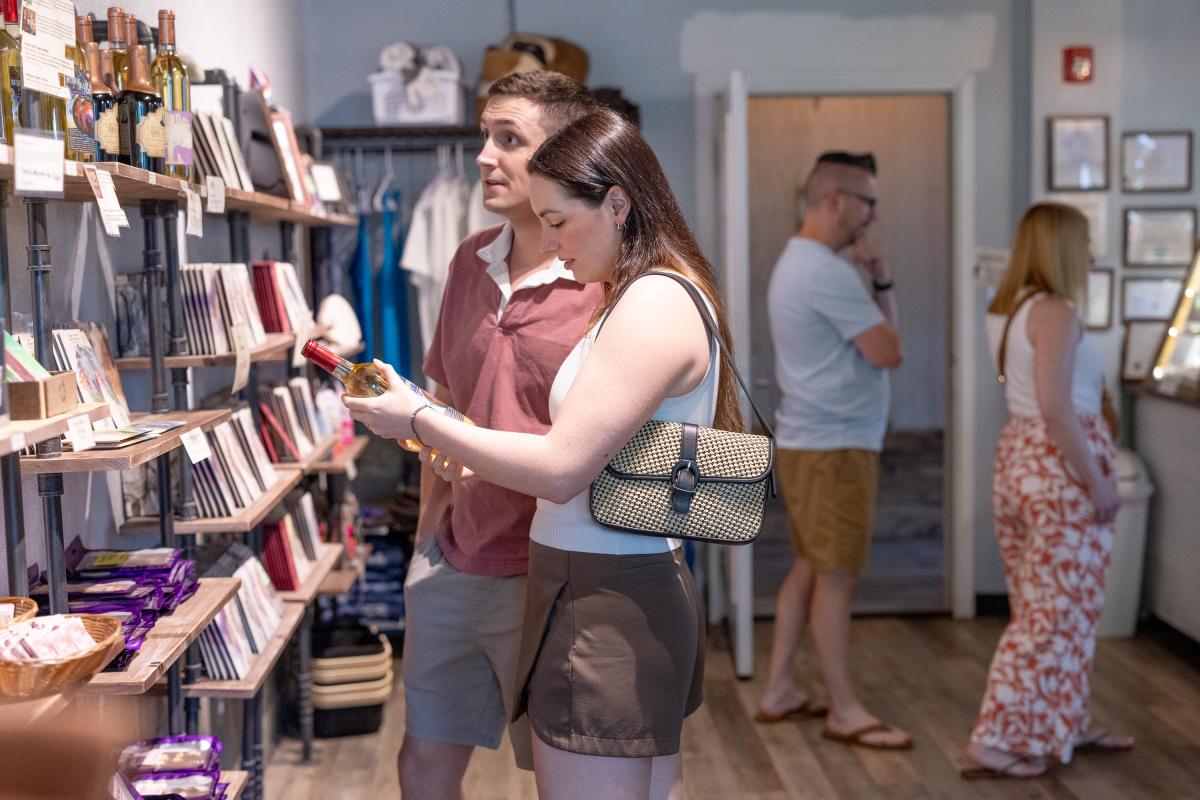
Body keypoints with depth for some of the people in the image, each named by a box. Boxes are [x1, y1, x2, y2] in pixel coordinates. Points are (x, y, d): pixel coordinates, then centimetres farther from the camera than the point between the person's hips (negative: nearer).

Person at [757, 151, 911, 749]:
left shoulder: (798, 261, 15)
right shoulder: (827, 271, -19)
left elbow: (874, 335, 18)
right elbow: (888, 353, -18)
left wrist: (880, 281, 2)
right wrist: (874, 291, -1)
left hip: (810, 441, 11)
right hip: (834, 446, -10)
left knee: (810, 567, 15)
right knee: (837, 576, -3)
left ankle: (779, 692, 22)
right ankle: (844, 712, 5)